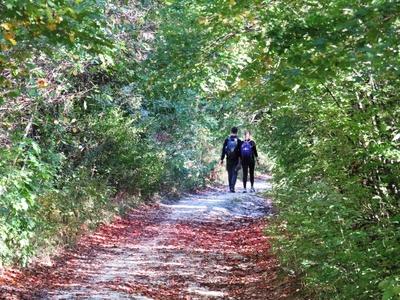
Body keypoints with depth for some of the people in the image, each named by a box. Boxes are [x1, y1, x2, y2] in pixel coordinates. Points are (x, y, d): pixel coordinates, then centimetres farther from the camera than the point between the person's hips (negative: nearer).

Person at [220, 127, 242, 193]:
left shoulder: (227, 140, 0)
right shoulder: (238, 140, -5)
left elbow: (223, 150, 0)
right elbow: (240, 151, -6)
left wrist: (222, 159, 3)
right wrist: (240, 160, -1)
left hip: (229, 159, 2)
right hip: (236, 160, -2)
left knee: (230, 173, 14)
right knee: (234, 173, 0)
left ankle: (230, 187, 18)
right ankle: (232, 187, -16)